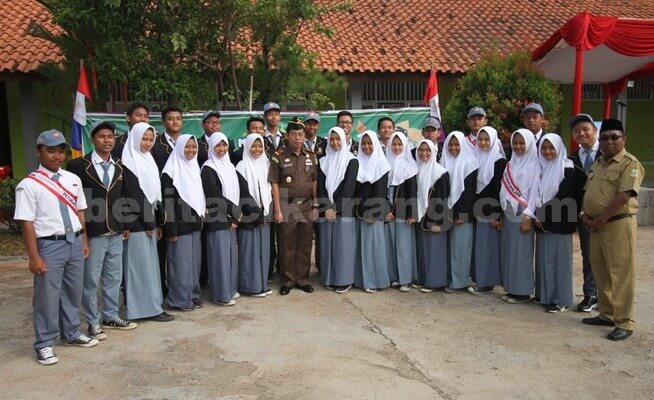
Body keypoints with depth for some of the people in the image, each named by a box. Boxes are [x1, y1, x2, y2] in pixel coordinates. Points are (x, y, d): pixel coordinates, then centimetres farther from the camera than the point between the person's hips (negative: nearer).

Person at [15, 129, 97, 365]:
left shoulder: (73, 179, 7)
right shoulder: (29, 185, -10)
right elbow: (27, 222, -13)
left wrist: (84, 241, 13)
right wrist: (34, 256, -15)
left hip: (74, 242, 6)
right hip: (50, 245, -6)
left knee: (73, 291, 18)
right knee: (47, 296, 3)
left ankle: (71, 333, 36)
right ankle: (44, 344, 20)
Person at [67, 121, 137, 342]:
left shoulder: (119, 167, 10)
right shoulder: (78, 165, -6)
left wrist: (126, 225, 9)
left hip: (116, 233, 5)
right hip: (92, 233, -5)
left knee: (114, 277, 13)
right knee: (91, 279, 5)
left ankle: (110, 316, 27)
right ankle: (93, 322, 18)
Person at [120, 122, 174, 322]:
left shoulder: (149, 160, 15)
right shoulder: (128, 162, -10)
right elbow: (133, 196, -15)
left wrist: (158, 222, 11)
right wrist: (148, 223, -11)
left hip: (149, 222, 8)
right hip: (136, 223, -8)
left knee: (149, 264, 11)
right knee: (142, 265, -2)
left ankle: (143, 305, 20)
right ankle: (150, 308, 5)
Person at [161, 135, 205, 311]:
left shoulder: (195, 168, 13)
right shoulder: (171, 171, -9)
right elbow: (168, 201, -13)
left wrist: (202, 219, 14)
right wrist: (171, 228, -16)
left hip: (195, 223, 7)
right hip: (180, 224, -6)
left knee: (195, 261, 11)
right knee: (181, 262, -1)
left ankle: (193, 295, 21)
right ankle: (180, 299, 10)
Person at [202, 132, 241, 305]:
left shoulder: (230, 166, 12)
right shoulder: (208, 168, -8)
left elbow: (236, 193, 13)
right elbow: (215, 195, -15)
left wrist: (235, 218, 2)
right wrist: (237, 212, -10)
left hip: (230, 218, 7)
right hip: (216, 219, -7)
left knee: (231, 254, 12)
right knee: (219, 255, -2)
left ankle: (231, 289, 24)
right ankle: (221, 294, 7)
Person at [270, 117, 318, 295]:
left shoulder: (311, 156, 7)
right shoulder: (279, 157, -3)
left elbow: (314, 182, 10)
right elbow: (275, 184, -5)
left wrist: (316, 206, 5)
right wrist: (277, 210, -9)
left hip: (307, 206, 3)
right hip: (287, 206, -3)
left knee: (304, 245, 9)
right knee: (287, 245, 5)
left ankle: (302, 278, 21)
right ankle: (287, 280, 17)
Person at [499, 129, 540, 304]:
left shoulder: (534, 165, -5)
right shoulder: (511, 164, 13)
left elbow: (534, 191, -10)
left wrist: (528, 217, -14)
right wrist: (501, 213, 10)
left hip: (523, 216, -6)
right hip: (508, 215, 6)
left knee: (521, 253, -1)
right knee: (508, 252, 8)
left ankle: (523, 292, 8)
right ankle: (511, 289, 17)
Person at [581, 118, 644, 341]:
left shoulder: (630, 164, -8)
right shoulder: (597, 164, 17)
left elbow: (624, 196, -18)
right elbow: (588, 192, 19)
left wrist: (602, 219, -16)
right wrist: (585, 213, 3)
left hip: (618, 224, -8)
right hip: (596, 226, 8)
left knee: (620, 274, -4)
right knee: (600, 272, 13)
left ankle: (624, 323, 4)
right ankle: (607, 314, 26)